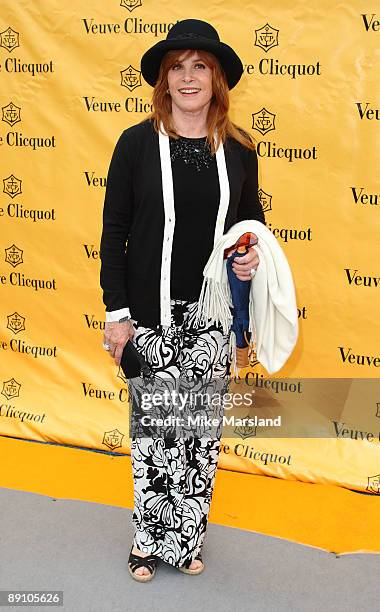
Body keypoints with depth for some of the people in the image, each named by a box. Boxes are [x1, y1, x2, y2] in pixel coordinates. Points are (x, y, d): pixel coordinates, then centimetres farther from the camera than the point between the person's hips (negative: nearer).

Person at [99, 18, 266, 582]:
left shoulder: (238, 149, 4)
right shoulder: (137, 143, -3)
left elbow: (253, 219, 16)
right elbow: (113, 231, -2)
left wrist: (253, 256, -6)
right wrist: (116, 312, -6)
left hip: (213, 316, 2)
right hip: (152, 314, -2)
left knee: (203, 426, 9)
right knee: (153, 423, 5)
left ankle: (188, 537, 27)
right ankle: (150, 538, 25)